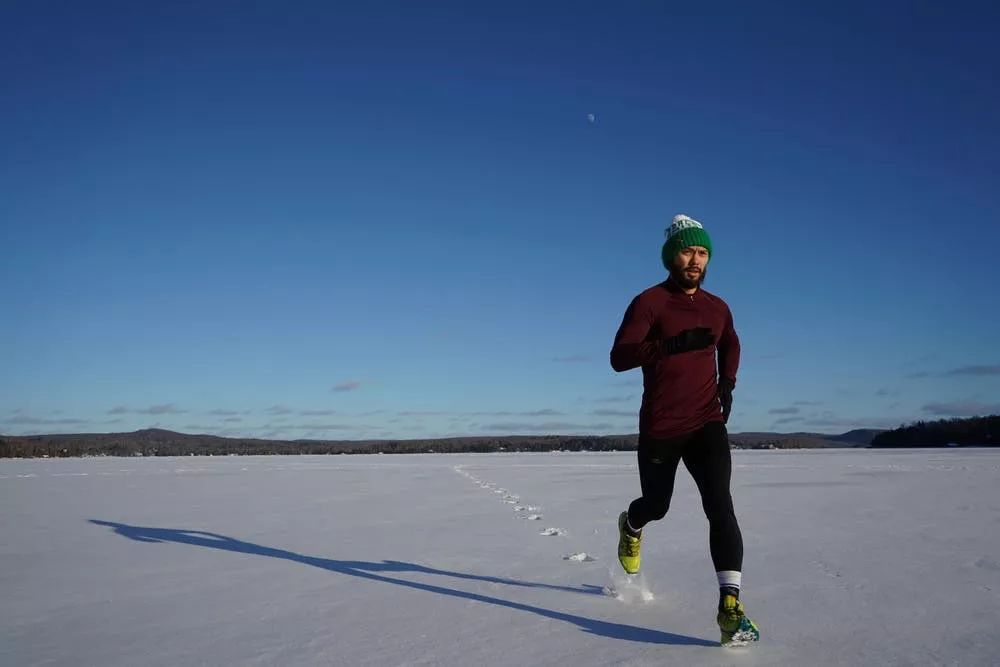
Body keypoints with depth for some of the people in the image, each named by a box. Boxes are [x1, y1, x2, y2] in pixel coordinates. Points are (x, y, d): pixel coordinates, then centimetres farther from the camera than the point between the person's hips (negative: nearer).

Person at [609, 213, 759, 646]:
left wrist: (727, 382, 11)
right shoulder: (649, 302, -10)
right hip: (660, 428, -2)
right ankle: (631, 526, 52)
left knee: (720, 505, -16)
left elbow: (730, 345, 29)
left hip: (707, 424, 3)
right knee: (656, 505, 15)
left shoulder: (717, 309, 7)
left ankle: (731, 607, -17)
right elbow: (619, 357, -21)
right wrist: (671, 344, -35)